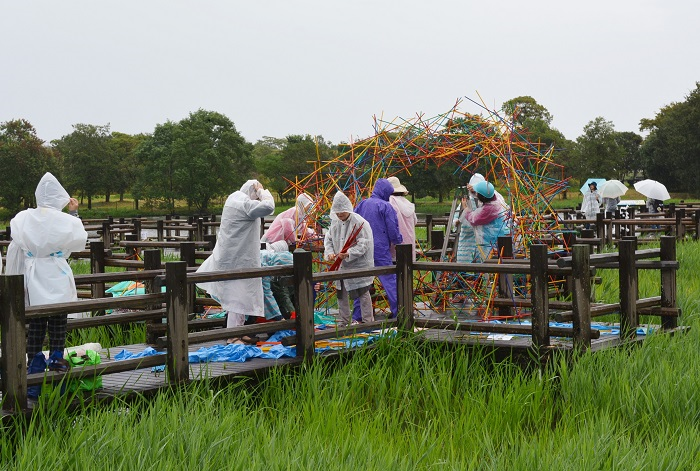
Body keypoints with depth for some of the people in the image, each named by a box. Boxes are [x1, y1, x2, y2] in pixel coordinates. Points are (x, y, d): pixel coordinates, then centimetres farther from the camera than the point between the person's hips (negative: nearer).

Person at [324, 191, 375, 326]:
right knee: (341, 293, 14)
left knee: (363, 293, 1)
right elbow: (328, 239, 11)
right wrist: (329, 253, -8)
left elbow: (363, 244, -19)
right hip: (341, 266, 7)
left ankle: (367, 321, 11)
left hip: (359, 265, -7)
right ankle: (343, 321, 27)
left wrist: (349, 254, -29)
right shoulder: (335, 222, 6)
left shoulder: (360, 222, -16)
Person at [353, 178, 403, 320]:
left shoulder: (361, 204, 7)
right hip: (381, 250, -5)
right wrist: (398, 241, 12)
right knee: (390, 280, 1)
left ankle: (357, 316, 10)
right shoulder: (385, 206, -8)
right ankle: (397, 312, 0)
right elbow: (393, 229, -7)